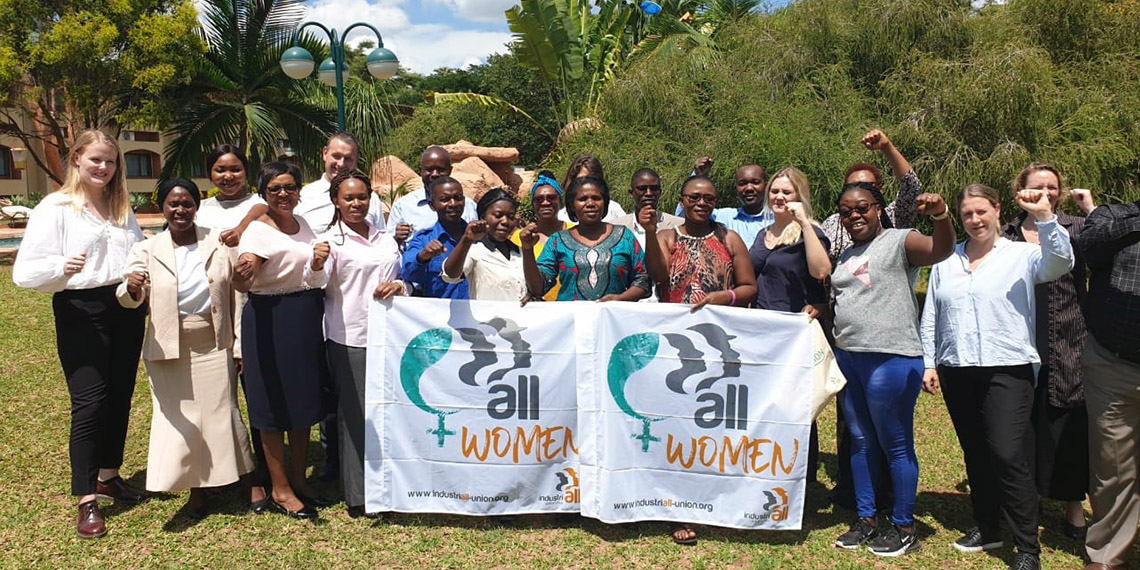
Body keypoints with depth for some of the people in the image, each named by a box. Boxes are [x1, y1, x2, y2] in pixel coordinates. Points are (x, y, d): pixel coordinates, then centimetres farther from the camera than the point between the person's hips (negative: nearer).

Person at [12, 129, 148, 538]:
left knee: (120, 396, 10)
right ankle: (87, 501, 1)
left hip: (126, 308, 5)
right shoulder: (55, 208, -4)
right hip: (81, 311, -5)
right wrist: (62, 267, -31)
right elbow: (26, 270, -11)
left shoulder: (122, 208, 13)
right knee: (90, 401, -8)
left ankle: (108, 476, 27)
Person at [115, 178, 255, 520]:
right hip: (170, 351, 0)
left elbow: (236, 294, 2)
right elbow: (129, 299, -13)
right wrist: (132, 287, -38)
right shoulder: (146, 251, -1)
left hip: (214, 347, 0)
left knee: (220, 416, 7)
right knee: (181, 421, 4)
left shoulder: (218, 243, 1)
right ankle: (196, 490, 20)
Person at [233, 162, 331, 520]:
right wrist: (241, 274, -48)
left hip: (307, 318, 7)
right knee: (275, 403, 1)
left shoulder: (303, 225, 10)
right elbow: (242, 283, -25)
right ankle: (280, 490, 13)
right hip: (269, 319, -7)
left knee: (304, 400, 13)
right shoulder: (259, 230, -11)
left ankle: (298, 479, 27)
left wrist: (318, 264, -4)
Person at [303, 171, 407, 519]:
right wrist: (317, 265, -39)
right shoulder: (331, 239, 1)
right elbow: (317, 281, -16)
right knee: (354, 414, -2)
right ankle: (357, 495, 8)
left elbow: (406, 280, 21)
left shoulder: (386, 239, 16)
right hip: (348, 338, -4)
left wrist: (398, 286, -3)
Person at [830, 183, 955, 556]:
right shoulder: (846, 256, 17)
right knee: (861, 441, 14)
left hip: (891, 358, -8)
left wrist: (940, 214, -41)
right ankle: (865, 521, 26)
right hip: (847, 357, 8)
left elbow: (941, 250, -25)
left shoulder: (900, 241, -6)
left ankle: (903, 528, 16)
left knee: (896, 444, 2)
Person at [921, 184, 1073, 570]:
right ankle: (987, 528, 29)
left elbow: (1061, 262, -18)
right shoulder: (945, 262, 13)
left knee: (1008, 455, -11)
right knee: (975, 455, 13)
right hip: (956, 372, 4)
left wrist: (1045, 217, -26)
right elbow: (930, 317, 14)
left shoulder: (1021, 255, 2)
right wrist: (929, 363, 10)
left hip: (1008, 371, -4)